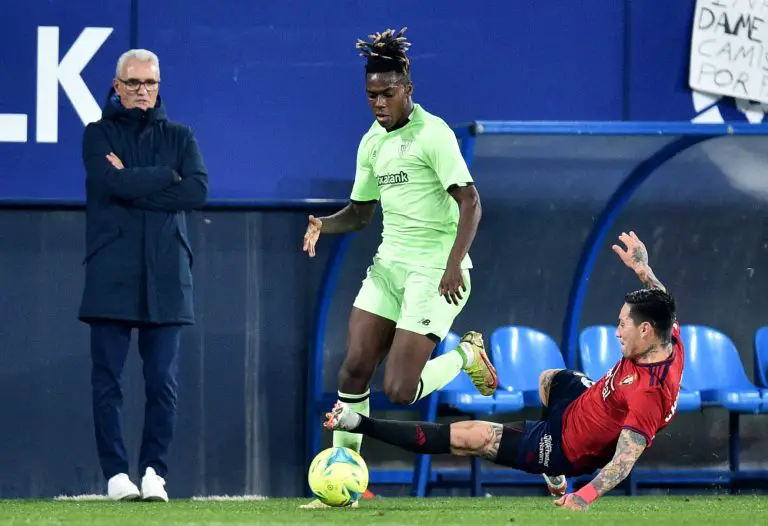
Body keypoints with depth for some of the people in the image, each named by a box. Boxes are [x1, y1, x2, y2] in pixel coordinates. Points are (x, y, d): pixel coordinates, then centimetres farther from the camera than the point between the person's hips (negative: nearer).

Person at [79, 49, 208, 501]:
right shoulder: (99, 136, 9)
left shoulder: (179, 137, 15)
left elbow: (199, 190, -3)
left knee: (163, 382, -2)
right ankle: (116, 474, 0)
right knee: (107, 380, -4)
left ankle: (155, 471, 3)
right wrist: (167, 177, -5)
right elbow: (111, 182, -11)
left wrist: (133, 184, -7)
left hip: (166, 275, 1)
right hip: (111, 274, -1)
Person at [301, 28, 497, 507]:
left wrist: (454, 263, -28)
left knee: (399, 391, -12)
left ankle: (467, 355, 16)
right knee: (355, 368, -6)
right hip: (389, 265, 7)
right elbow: (361, 212, 18)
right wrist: (324, 225, -3)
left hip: (435, 270, -7)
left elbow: (470, 202, -17)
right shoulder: (372, 142, 10)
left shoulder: (432, 133, -13)